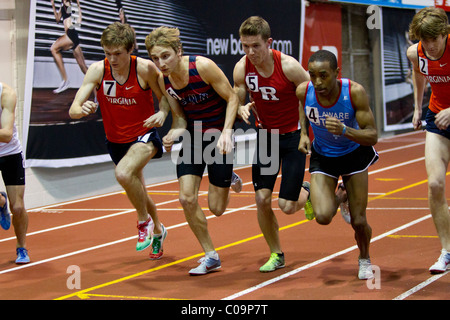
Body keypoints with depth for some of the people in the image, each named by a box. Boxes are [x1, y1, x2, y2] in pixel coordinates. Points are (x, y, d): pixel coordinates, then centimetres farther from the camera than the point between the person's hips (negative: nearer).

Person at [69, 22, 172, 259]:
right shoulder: (98, 70, -15)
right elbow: (73, 110, -20)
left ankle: (145, 222, -7)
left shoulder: (145, 68, -20)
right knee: (138, 193, 21)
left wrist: (162, 113, -26)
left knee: (124, 173, -33)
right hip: (116, 140, 4)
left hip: (144, 135, -4)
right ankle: (157, 231, 51)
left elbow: (164, 96, -4)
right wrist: (82, 109, -44)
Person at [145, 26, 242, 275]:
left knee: (216, 208, -1)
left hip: (218, 136, -5)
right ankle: (210, 257, 10)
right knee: (187, 199, -8)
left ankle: (229, 179, 34)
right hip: (193, 137, 5)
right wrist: (175, 133, -12)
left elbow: (232, 98, -13)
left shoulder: (203, 67, -23)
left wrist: (226, 132, -24)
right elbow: (181, 114, 7)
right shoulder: (164, 79, -6)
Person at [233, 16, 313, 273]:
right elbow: (237, 101, 3)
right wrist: (243, 109, -21)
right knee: (262, 199, -6)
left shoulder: (288, 66, -23)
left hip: (293, 135, -4)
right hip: (265, 134, 4)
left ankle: (307, 193, 31)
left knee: (287, 206, -6)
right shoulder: (242, 69, -11)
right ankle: (276, 255, 14)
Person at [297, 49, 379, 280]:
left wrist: (344, 130, -44)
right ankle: (339, 198, 19)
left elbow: (372, 136, -28)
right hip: (323, 157, 1)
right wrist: (303, 134, -5)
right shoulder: (303, 91, -23)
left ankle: (364, 259, 34)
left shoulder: (354, 92, -30)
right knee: (323, 216, -19)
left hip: (354, 154, -1)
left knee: (358, 221, 0)